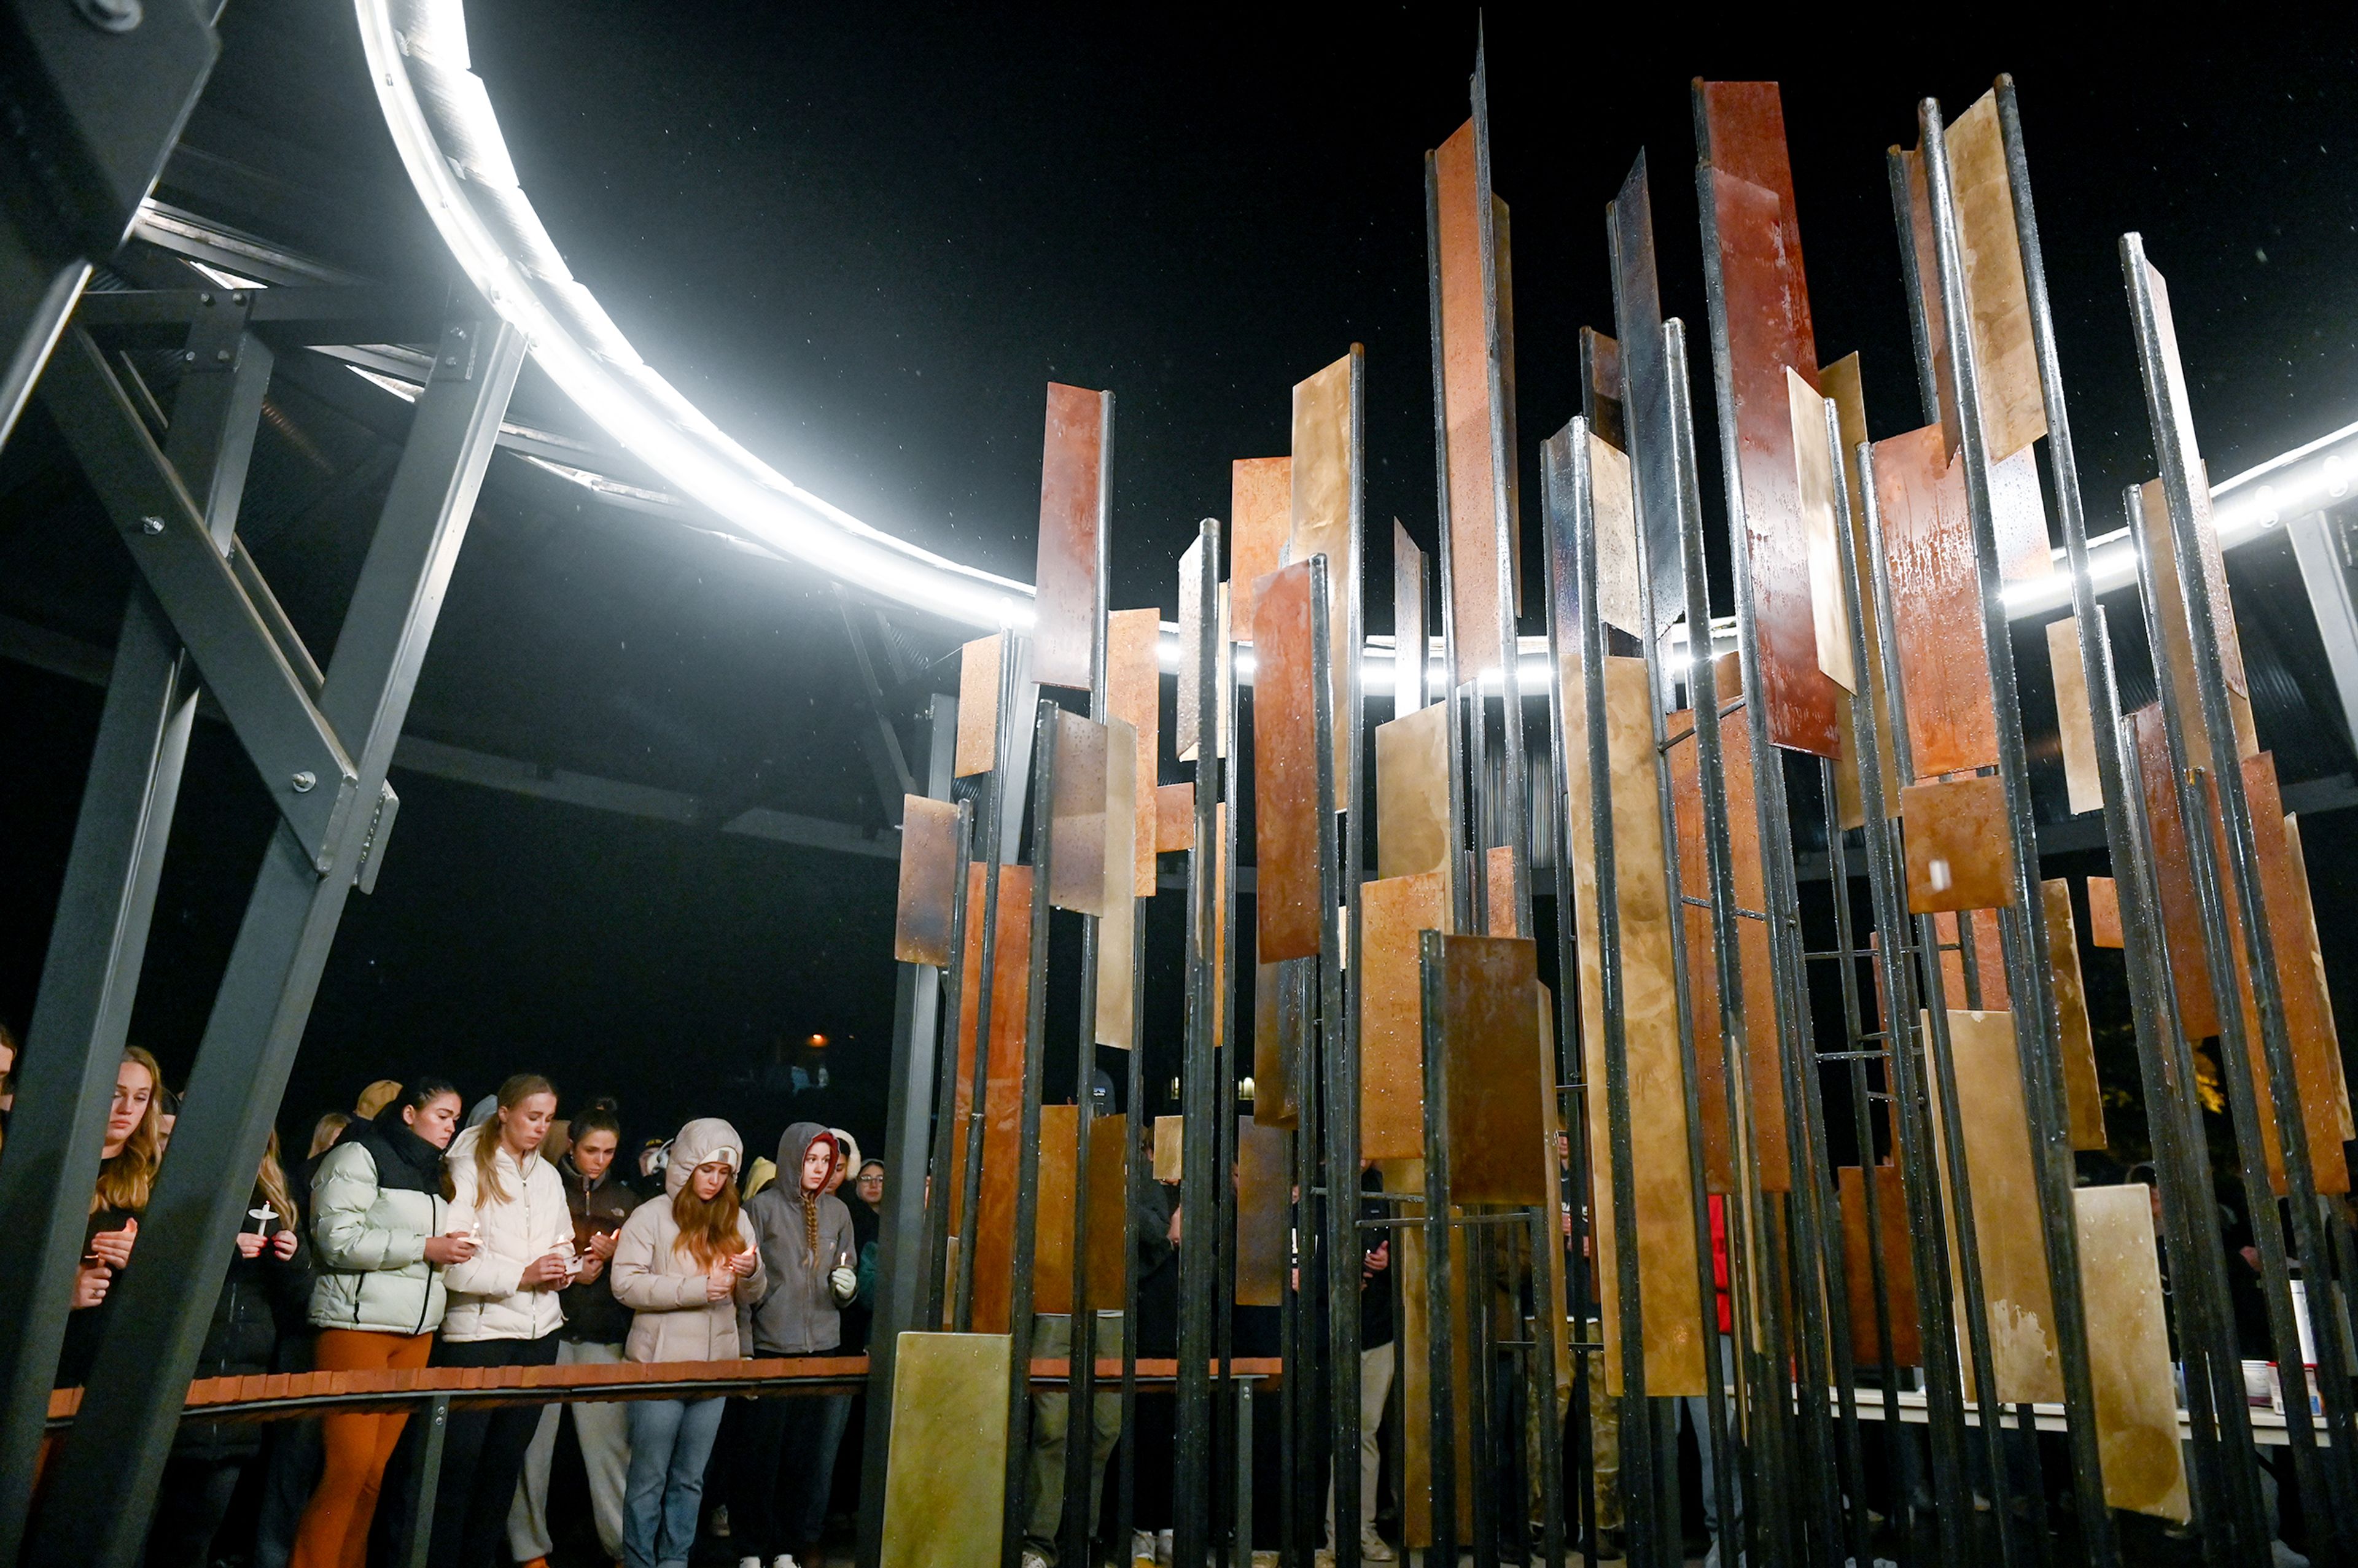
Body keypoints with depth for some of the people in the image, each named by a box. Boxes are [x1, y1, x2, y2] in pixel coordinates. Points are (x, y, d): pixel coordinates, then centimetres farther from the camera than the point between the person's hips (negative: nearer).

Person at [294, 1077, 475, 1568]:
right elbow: (337, 1240, -15)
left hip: (417, 1334, 7)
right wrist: (425, 1248, -15)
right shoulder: (359, 1156, -5)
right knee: (349, 1466, -8)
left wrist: (453, 1248, 9)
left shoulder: (429, 1172, 19)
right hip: (358, 1325, -7)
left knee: (377, 1468, 4)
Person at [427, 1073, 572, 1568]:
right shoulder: (469, 1170, -8)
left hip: (540, 1333, 6)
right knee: (460, 1458, -2)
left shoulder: (548, 1176, 12)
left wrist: (562, 1269, -2)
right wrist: (520, 1276, -19)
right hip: (479, 1330, -6)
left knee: (507, 1459, 12)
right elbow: (452, 1261, -16)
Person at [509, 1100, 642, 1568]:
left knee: (610, 1442, -1)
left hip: (604, 1335, 2)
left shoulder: (626, 1200, 13)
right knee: (534, 1440, 1)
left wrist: (613, 1256, -5)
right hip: (547, 1328, -2)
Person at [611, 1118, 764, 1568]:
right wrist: (697, 1288, -21)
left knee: (691, 1478, 13)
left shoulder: (737, 1220, 9)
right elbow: (626, 1284, -16)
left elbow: (750, 1297, 12)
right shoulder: (652, 1216, -6)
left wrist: (752, 1273, -11)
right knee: (650, 1478, 4)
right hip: (660, 1363, -4)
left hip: (717, 1365, 5)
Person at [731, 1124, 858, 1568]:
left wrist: (847, 1286, -4)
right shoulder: (763, 1207, -2)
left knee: (812, 1457, 6)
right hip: (771, 1348, -4)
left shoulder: (837, 1212, 10)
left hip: (824, 1349, 4)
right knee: (759, 1456, 2)